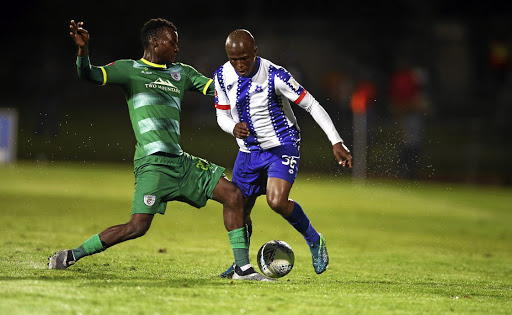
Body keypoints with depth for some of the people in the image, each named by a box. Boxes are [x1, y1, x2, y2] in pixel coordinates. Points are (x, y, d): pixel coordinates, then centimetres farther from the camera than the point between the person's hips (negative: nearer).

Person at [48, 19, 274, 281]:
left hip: (180, 161, 7)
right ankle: (71, 256, -3)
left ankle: (243, 268, 5)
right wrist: (83, 51, -31)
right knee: (138, 226, -17)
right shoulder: (129, 69, 3)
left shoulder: (181, 73, 20)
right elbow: (90, 75, -11)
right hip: (152, 164, -7)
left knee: (232, 194, -1)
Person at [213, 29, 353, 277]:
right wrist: (233, 128, -21)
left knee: (277, 201, -26)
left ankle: (314, 241, -1)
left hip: (282, 147, -5)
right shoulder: (222, 76, -5)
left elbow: (312, 106, -15)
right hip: (248, 151, 5)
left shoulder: (275, 76, -20)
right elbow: (222, 115, 5)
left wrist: (336, 142, -18)